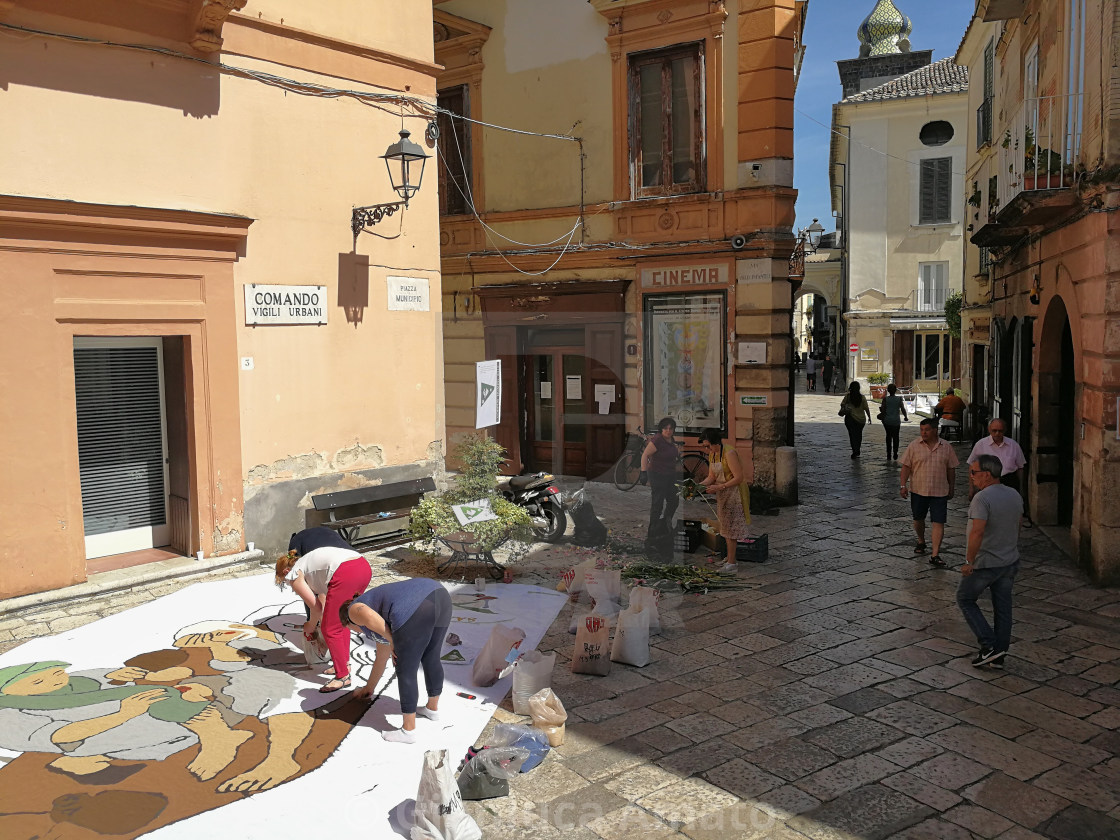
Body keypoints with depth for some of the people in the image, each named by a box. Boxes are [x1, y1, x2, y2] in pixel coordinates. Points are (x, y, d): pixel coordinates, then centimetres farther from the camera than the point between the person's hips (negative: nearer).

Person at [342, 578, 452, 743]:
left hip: (415, 612, -9)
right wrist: (369, 688, 62)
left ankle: (408, 730, 21)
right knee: (431, 658, 29)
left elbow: (371, 618, -3)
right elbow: (382, 657, 50)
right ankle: (433, 708, 49)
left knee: (406, 672, 9)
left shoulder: (354, 611, 21)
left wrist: (393, 642, 9)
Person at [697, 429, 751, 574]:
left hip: (734, 493, -8)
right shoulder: (712, 454, 6)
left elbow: (739, 477, -23)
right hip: (723, 494, 8)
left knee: (730, 528, -4)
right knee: (725, 527, 13)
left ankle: (731, 564, 2)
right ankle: (730, 558, 25)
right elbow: (711, 476, 9)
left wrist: (721, 487, -25)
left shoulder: (729, 453, -21)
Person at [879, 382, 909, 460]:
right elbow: (903, 409, -7)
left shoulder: (885, 399, -7)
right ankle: (895, 455, 9)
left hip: (887, 420, 0)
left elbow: (883, 410, -8)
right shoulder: (899, 399, -6)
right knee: (895, 437, 10)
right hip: (896, 421, 0)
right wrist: (906, 417, 9)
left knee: (888, 436, 11)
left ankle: (889, 455, 10)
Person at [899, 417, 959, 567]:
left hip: (940, 491, -1)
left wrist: (951, 488, 11)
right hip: (918, 490, 1)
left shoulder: (946, 447, 2)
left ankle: (935, 555, -6)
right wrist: (903, 485, -9)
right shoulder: (914, 446, -1)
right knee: (918, 519, 15)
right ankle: (921, 542, 41)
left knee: (938, 522, -6)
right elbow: (906, 467, -1)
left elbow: (951, 469, 9)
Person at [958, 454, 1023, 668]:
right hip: (1010, 562, 8)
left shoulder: (982, 498, -22)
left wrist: (969, 561, -21)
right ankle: (998, 655, 20)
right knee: (1003, 607, 13)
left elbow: (977, 532, -29)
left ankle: (989, 646, 2)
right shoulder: (1015, 496, 4)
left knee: (965, 599, 10)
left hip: (984, 564, -8)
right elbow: (1016, 526, 16)